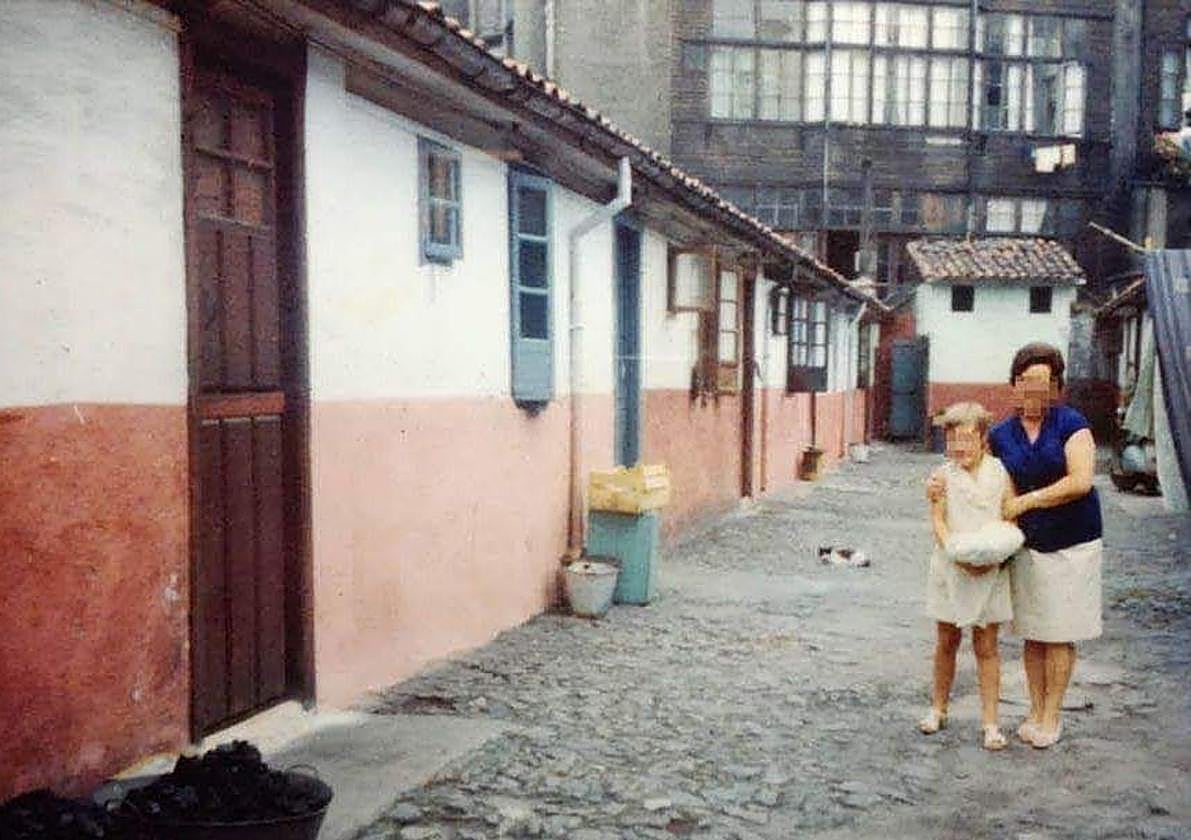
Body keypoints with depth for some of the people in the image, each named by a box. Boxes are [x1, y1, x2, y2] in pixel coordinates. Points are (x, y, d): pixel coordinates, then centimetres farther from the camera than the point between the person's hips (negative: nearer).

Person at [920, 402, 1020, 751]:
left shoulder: (1000, 473, -1)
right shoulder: (943, 475, -1)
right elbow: (938, 522, -6)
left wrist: (994, 554, -17)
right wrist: (957, 554, -21)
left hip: (990, 571, 0)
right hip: (951, 568, 1)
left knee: (986, 646, 4)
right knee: (947, 641, 12)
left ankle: (990, 721, 12)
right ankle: (938, 707, 30)